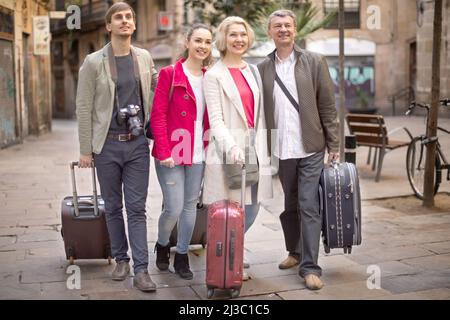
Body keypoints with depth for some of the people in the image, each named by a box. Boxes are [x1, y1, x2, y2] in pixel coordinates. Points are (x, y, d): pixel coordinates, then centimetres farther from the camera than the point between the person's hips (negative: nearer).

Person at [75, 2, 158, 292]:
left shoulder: (145, 57, 5)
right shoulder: (94, 62, -4)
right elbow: (84, 108, -3)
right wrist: (85, 150, -5)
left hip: (137, 143, 1)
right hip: (107, 145, -1)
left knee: (137, 208, 0)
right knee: (113, 207, 10)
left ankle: (141, 269, 3)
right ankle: (121, 259, 26)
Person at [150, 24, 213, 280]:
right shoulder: (170, 73, -5)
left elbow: (212, 117, 12)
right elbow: (158, 115, -7)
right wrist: (164, 151, -13)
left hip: (199, 153, 4)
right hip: (172, 153, -4)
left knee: (191, 205, 10)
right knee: (174, 208, -4)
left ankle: (182, 256, 25)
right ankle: (162, 246, 26)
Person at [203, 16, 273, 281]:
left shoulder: (254, 72, 16)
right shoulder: (214, 75, -1)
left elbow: (260, 114, 15)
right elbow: (215, 118, -9)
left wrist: (262, 148, 8)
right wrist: (231, 146, -23)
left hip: (254, 148, 6)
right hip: (227, 149, -6)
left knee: (251, 209, 10)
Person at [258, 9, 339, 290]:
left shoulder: (315, 62, 1)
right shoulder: (263, 68, 5)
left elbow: (328, 106, 0)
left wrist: (334, 146, -3)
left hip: (311, 148, -2)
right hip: (281, 149, 3)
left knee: (309, 207, -5)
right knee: (290, 206, 14)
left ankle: (310, 267, 1)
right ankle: (295, 252, 32)